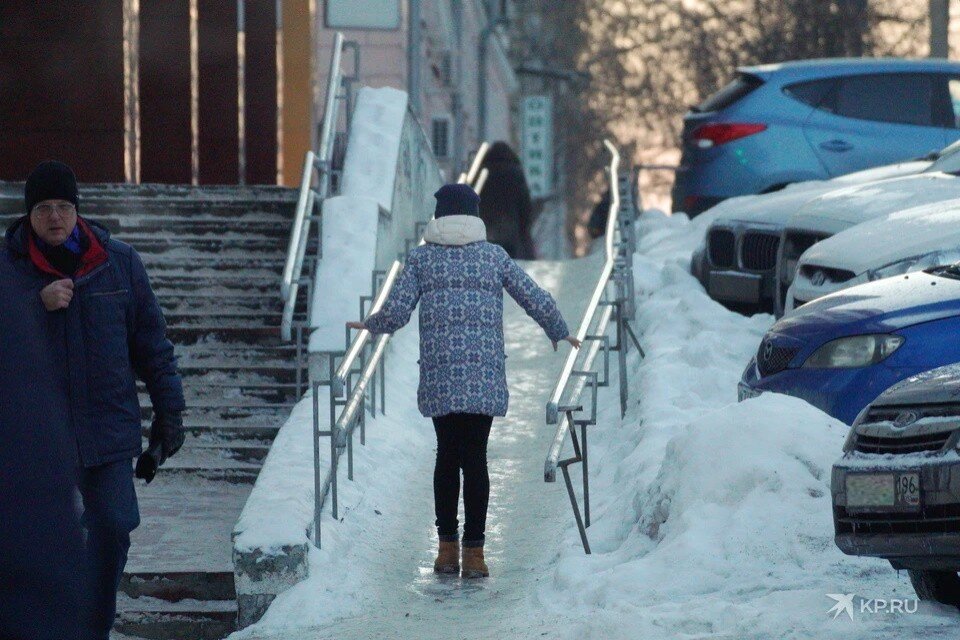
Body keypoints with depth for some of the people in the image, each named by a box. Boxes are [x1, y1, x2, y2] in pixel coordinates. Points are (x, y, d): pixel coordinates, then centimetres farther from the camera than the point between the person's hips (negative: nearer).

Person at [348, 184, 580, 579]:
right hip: (484, 370, -1)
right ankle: (474, 551, -4)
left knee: (446, 455, 10)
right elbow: (537, 302, 9)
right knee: (475, 456, 0)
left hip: (438, 371, 1)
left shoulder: (422, 257, 7)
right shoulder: (494, 256, 9)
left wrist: (371, 325, 23)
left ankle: (447, 549, 10)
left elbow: (396, 312, 1)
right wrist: (559, 333, 28)